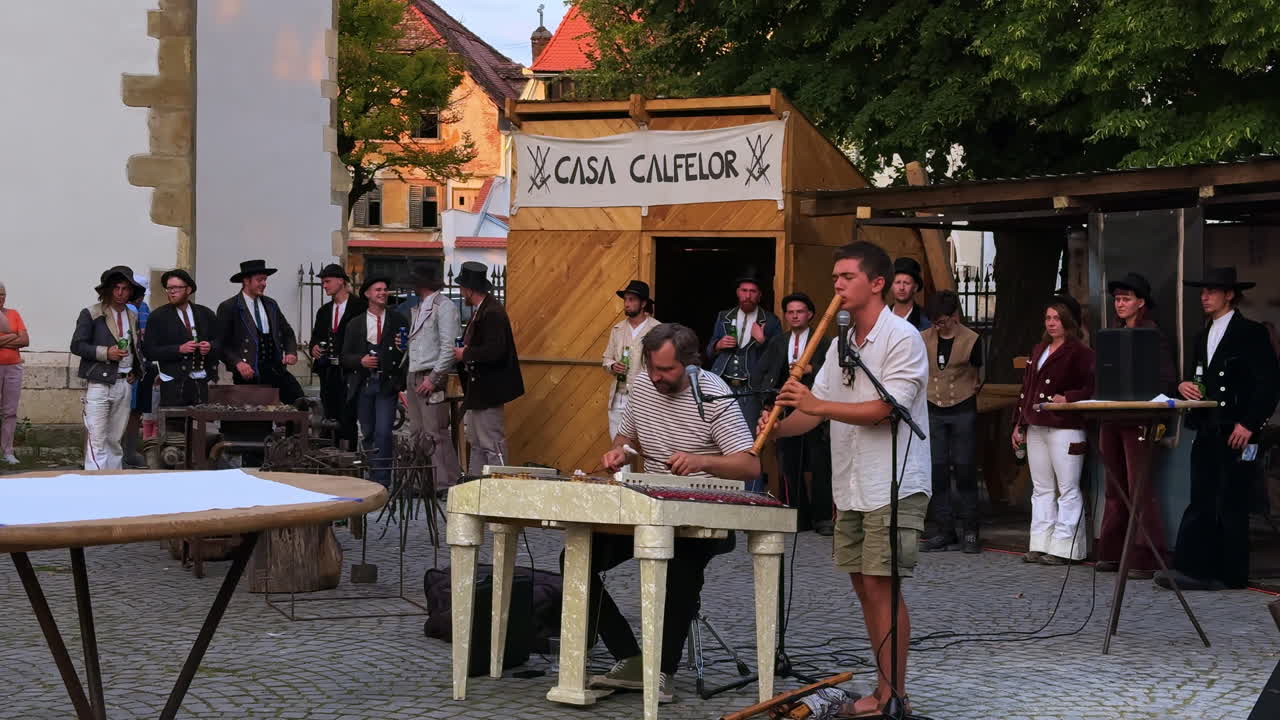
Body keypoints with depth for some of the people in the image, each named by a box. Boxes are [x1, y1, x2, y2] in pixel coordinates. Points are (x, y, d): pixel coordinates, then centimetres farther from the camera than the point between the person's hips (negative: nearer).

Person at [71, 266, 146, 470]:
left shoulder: (133, 317, 16)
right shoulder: (91, 314, -3)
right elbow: (76, 345, -7)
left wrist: (135, 370, 12)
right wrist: (105, 353, -18)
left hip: (124, 383, 6)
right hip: (99, 383, -6)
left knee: (115, 440, 10)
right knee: (96, 439, -10)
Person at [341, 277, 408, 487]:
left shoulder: (398, 321, 7)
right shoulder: (355, 324, 11)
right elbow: (345, 358, 8)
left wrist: (403, 348, -13)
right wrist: (360, 360, -10)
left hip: (387, 384, -2)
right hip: (363, 384, 2)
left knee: (383, 432, -13)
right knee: (367, 434, 8)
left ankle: (381, 481, -11)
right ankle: (373, 477, 19)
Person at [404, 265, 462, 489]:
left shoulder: (444, 307, -8)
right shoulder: (417, 308, 20)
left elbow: (449, 347, -14)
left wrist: (433, 378, -17)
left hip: (432, 378, -9)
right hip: (414, 376, 9)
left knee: (437, 434, -9)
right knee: (418, 433, 9)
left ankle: (447, 484, -6)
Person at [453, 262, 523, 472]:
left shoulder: (492, 312, -19)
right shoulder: (481, 310, 12)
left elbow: (494, 351, -27)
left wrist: (465, 354, -16)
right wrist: (462, 351, 3)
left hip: (488, 390, -11)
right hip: (477, 391, 11)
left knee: (492, 445, -6)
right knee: (477, 444, 15)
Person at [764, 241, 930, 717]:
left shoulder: (902, 339, -11)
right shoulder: (841, 345, 14)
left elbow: (884, 409, -21)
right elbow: (816, 409, 11)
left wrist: (817, 405, -23)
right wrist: (779, 427, -8)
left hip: (893, 486, -8)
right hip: (850, 487, 8)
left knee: (881, 586, -8)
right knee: (864, 585, 11)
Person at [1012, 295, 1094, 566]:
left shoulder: (1080, 352, -5)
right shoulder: (1039, 350, 19)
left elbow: (1092, 388, -13)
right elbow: (1026, 388, 21)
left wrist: (1068, 398, -24)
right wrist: (1019, 424, 18)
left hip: (1065, 429, -8)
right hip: (1036, 429, 8)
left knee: (1068, 489, -4)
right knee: (1041, 488, 10)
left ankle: (1064, 548, -3)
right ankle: (1040, 545, 15)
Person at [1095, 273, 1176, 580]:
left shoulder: (1154, 335, -5)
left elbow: (1167, 381, -10)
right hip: (1111, 419, 8)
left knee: (1139, 488, -8)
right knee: (1115, 488, 11)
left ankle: (1145, 559, -5)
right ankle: (1112, 554, 17)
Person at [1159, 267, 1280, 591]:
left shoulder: (1251, 333, -6)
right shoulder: (1203, 337, 17)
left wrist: (1248, 425, -16)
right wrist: (1184, 386, -1)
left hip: (1235, 434, -7)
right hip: (1206, 432, 7)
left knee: (1231, 504, -1)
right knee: (1201, 503, 3)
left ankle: (1231, 575, 7)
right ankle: (1193, 569, 1)